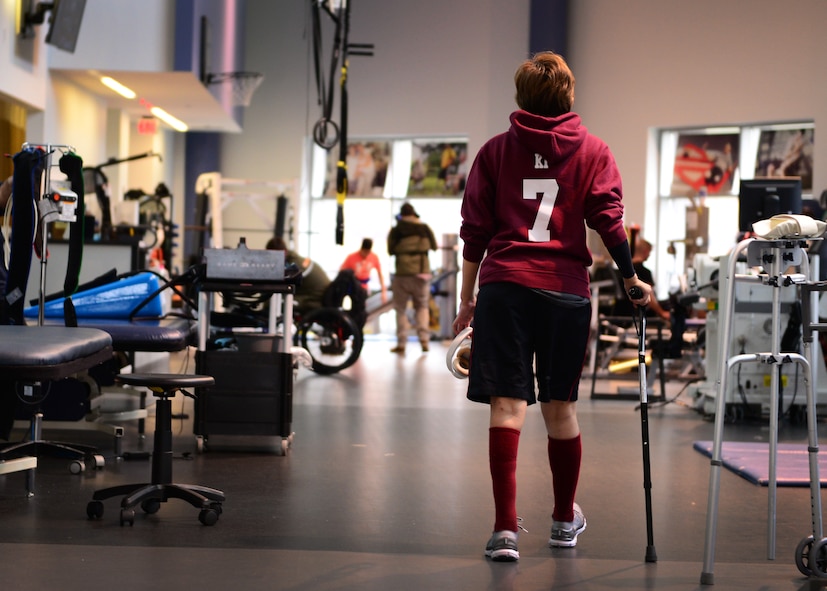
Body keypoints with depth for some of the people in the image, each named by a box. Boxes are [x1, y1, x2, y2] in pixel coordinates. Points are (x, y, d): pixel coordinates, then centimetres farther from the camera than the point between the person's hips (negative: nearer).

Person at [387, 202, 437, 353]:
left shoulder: (396, 230, -4)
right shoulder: (425, 228, 5)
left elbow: (390, 250, 1)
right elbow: (434, 246, 16)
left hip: (403, 273, -2)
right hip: (422, 273, 2)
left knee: (401, 309, 7)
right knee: (422, 307, 14)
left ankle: (401, 343, 3)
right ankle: (424, 340, -2)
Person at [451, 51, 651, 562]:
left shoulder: (496, 150, 10)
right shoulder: (593, 151, 9)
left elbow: (475, 229, 8)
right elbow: (608, 218, -1)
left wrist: (468, 296, 13)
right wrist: (631, 278, 9)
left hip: (503, 287, 0)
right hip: (566, 289, 0)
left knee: (507, 404, -3)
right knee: (560, 405, 12)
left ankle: (506, 528, -11)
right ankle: (565, 520, 28)